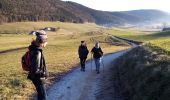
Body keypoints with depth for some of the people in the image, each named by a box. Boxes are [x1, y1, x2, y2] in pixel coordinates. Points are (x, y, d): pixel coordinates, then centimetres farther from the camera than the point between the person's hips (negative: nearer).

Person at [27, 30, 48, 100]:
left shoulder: (34, 48, -3)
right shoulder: (37, 53, -31)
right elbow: (35, 70, -30)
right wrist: (44, 73, -16)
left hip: (36, 76, 9)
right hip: (37, 78, -9)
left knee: (40, 93, 26)